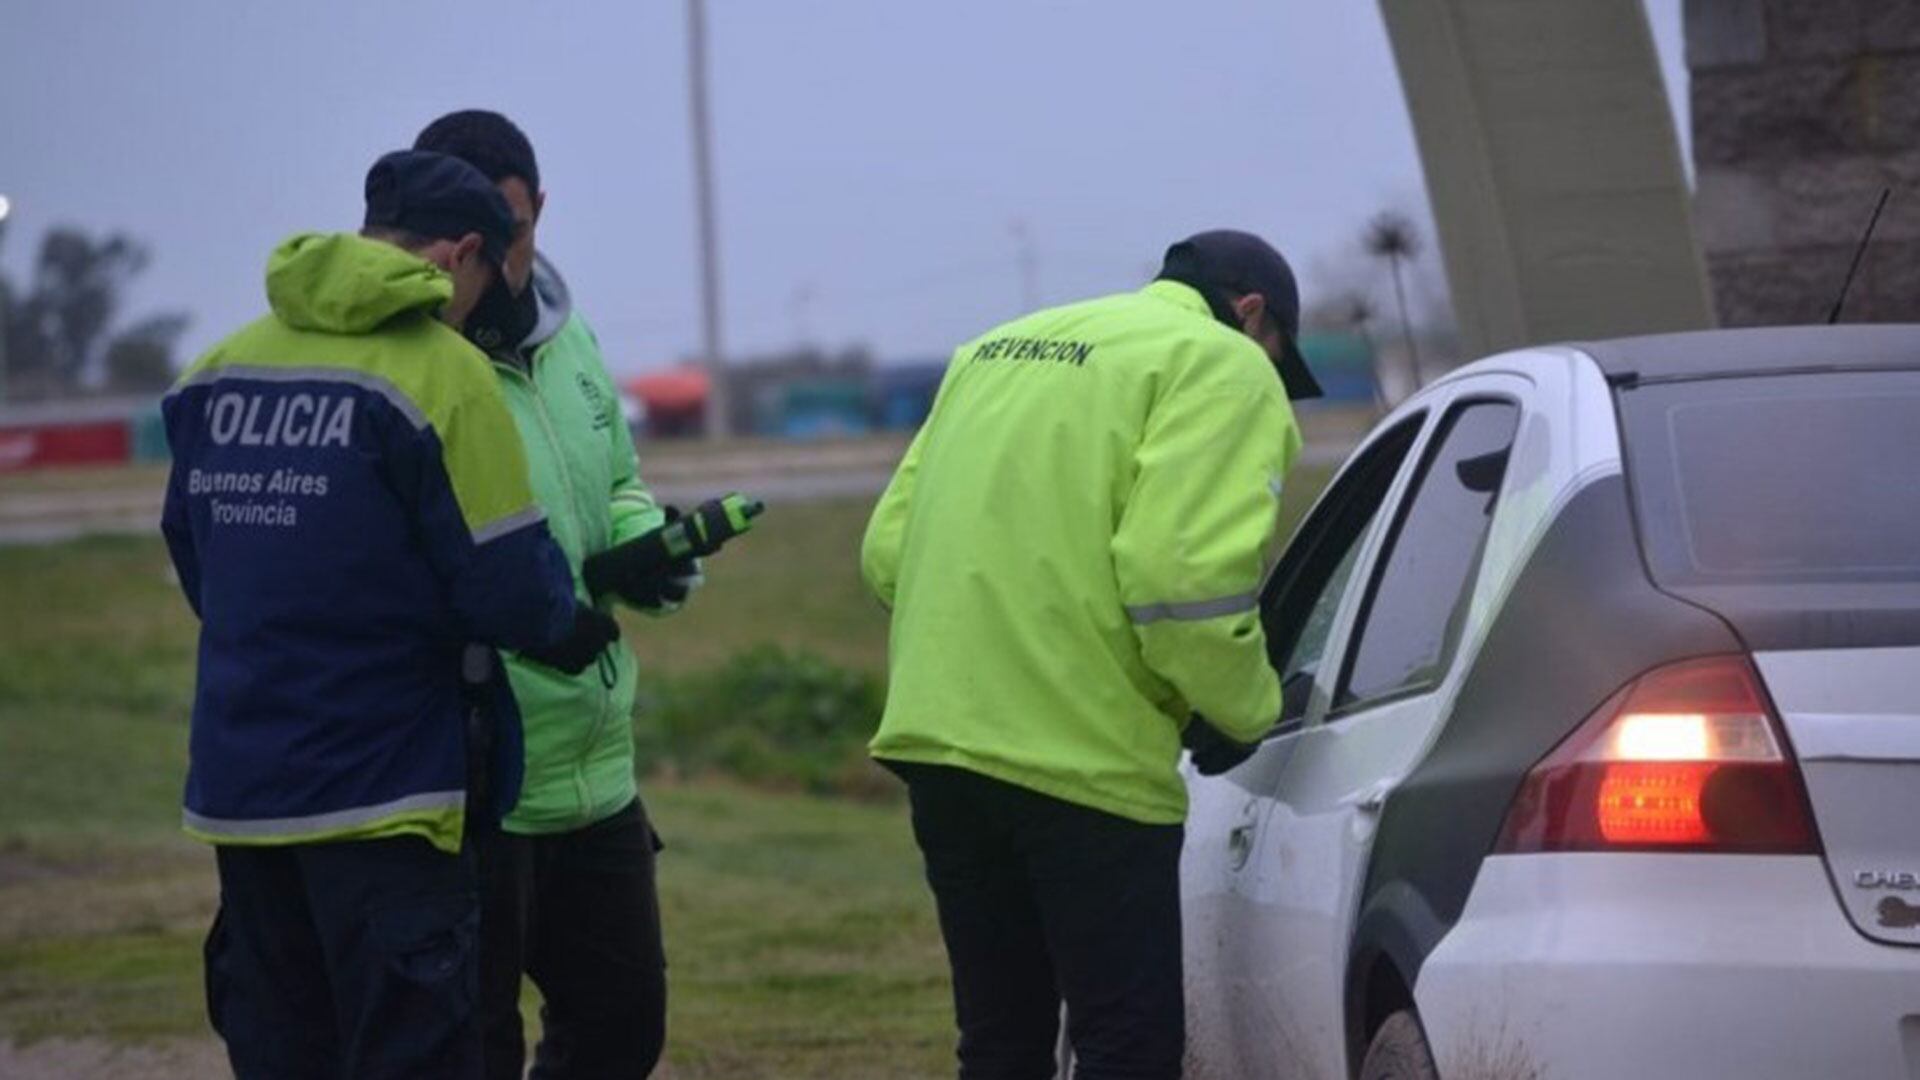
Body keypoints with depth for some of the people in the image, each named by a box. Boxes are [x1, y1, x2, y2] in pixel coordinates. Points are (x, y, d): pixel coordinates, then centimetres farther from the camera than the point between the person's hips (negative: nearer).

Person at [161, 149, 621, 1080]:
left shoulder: (218, 372, 6)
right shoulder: (440, 374, -12)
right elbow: (508, 585, -14)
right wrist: (579, 630, 6)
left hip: (235, 788, 6)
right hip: (378, 794, -6)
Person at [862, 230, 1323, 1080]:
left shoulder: (1000, 350, 22)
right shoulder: (1219, 366, -2)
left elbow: (888, 547, 17)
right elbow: (1183, 574, -16)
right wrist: (1246, 712, -1)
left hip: (938, 734, 7)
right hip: (1082, 755, -7)